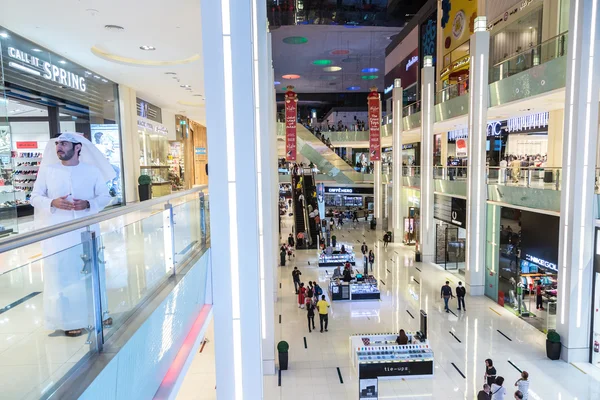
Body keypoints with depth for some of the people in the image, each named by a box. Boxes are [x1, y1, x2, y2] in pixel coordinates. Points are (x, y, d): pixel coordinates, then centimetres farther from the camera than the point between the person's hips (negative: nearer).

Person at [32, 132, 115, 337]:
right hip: (59, 234, -1)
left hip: (88, 231, 1)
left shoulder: (92, 170, 3)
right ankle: (70, 321, 14)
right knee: (63, 276, 1)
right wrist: (53, 203, -17)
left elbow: (105, 196, 3)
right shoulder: (47, 170, 2)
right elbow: (35, 197, 3)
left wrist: (88, 204, -16)